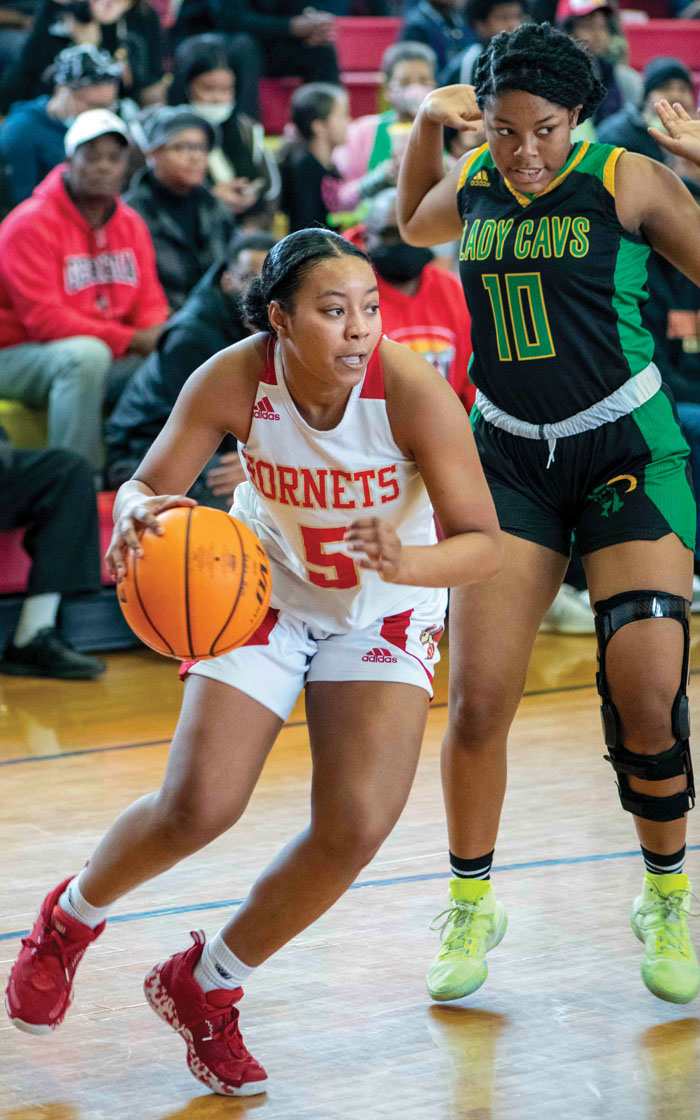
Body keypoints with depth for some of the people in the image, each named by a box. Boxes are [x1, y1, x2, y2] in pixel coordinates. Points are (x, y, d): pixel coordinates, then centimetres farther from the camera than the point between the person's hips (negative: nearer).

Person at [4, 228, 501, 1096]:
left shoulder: (412, 392, -30)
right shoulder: (234, 381, -25)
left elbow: (482, 544, -27)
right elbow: (145, 487, -16)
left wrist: (405, 561, -48)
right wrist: (139, 516, -41)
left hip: (385, 612, 0)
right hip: (263, 594, 0)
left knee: (355, 827, -14)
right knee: (197, 806, -10)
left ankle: (204, 989, 11)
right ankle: (69, 919, 25)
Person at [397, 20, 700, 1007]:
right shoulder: (472, 185, 4)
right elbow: (415, 227, 26)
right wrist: (427, 121, 12)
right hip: (510, 460, 3)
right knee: (477, 698, -6)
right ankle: (471, 906, 15)